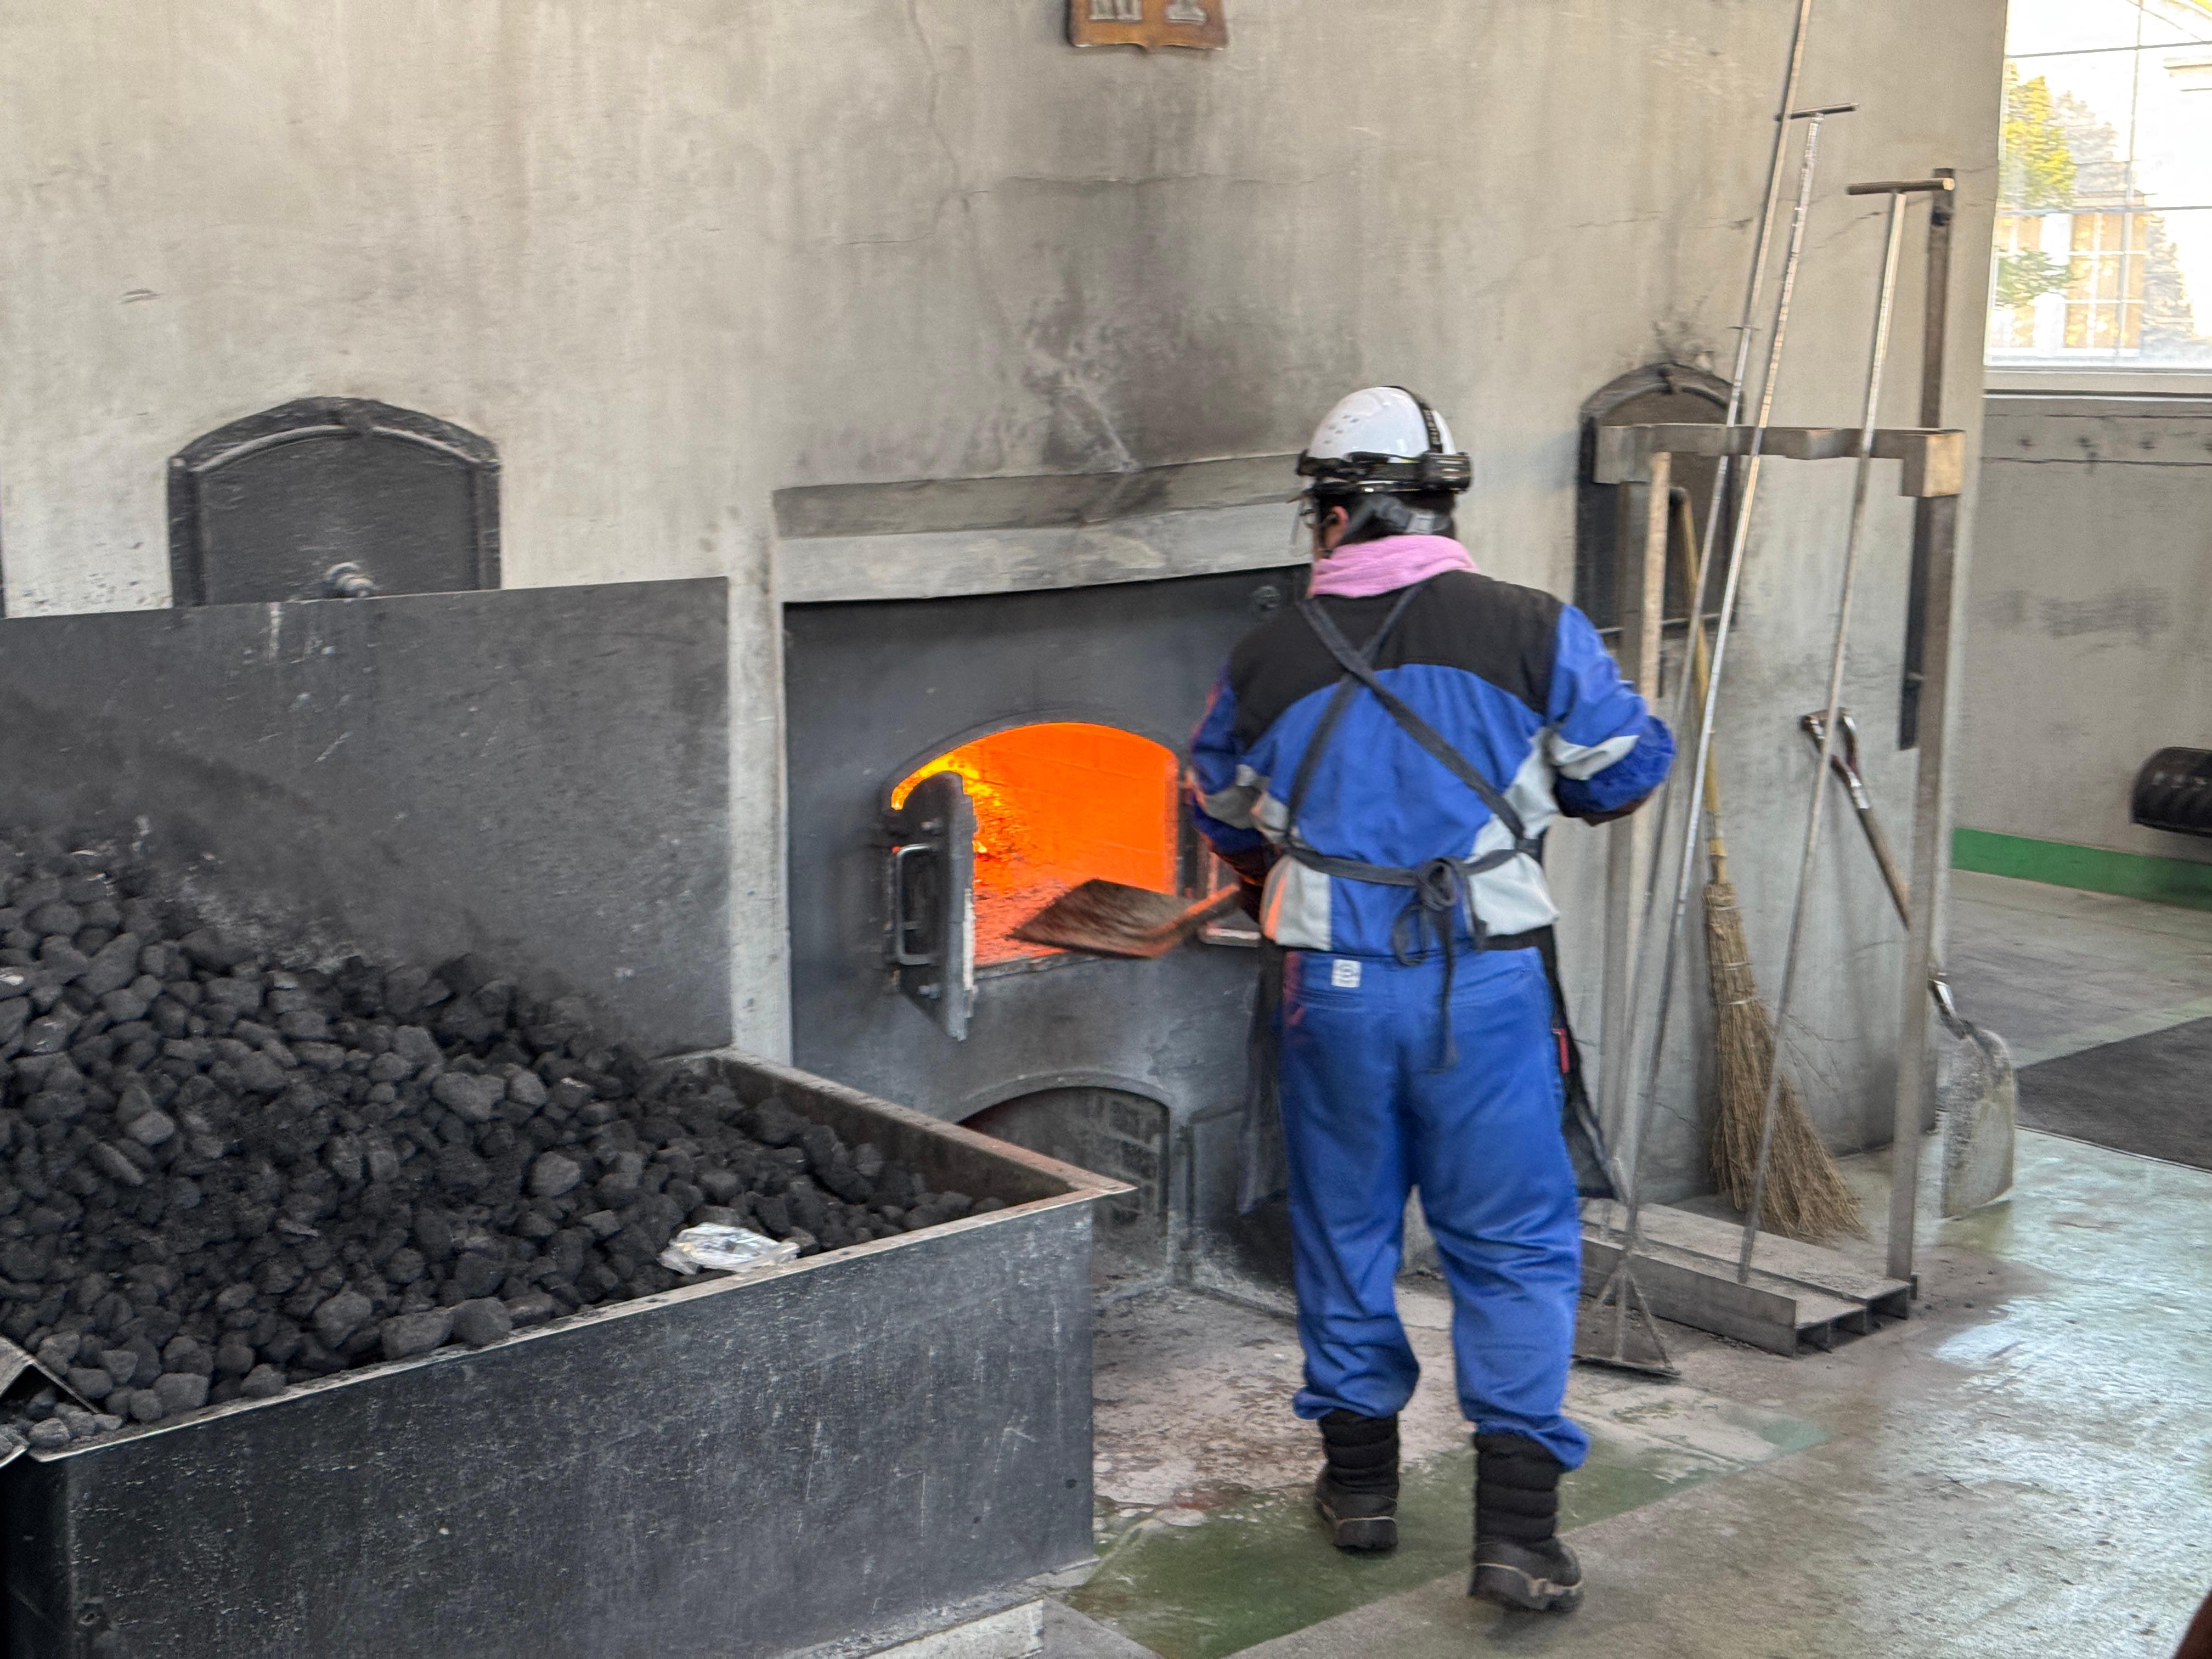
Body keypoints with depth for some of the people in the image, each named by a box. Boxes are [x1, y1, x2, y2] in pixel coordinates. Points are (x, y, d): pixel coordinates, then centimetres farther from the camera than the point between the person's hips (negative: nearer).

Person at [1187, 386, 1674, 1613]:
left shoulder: (1266, 659, -1)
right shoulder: (1535, 633, -7)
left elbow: (1221, 813, 14)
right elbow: (1628, 769, 4)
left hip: (1332, 989, 2)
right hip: (1489, 983, -1)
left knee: (1344, 1231, 18)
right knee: (1515, 1248, 7)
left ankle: (1359, 1477, 30)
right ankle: (1517, 1527, 4)